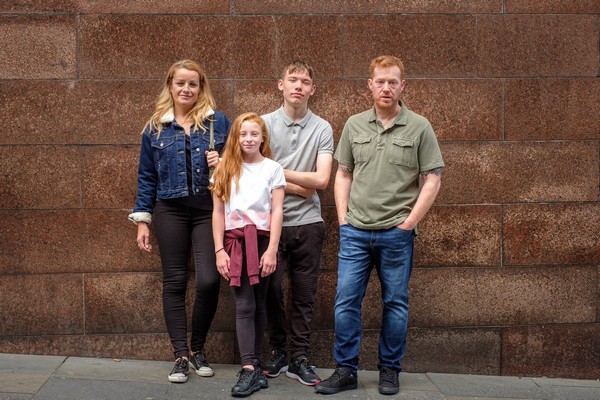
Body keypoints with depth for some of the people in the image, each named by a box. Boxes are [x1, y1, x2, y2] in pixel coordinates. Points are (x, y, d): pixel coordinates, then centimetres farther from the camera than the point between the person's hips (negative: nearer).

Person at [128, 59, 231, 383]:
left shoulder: (218, 121, 3)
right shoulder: (155, 128, 7)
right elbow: (146, 176, 10)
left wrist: (223, 163, -14)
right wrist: (142, 220, 6)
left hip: (209, 210, -1)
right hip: (170, 211, 1)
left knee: (208, 280, -9)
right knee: (174, 282, 3)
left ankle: (197, 349, 13)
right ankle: (180, 355, 12)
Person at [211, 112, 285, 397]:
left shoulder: (273, 168, 4)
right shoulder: (225, 170, 9)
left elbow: (277, 211, -2)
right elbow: (218, 212, 6)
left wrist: (272, 250, -10)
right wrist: (219, 250, -2)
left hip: (262, 241, 0)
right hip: (235, 243, 1)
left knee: (259, 305, 6)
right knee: (244, 307, -5)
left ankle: (252, 366, 15)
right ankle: (250, 370, -9)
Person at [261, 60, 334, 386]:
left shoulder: (322, 129, 2)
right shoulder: (264, 124, 1)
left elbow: (321, 180, -8)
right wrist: (300, 187, -7)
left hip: (308, 223, 1)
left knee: (304, 294, 7)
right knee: (272, 289, 6)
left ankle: (298, 359, 17)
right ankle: (278, 352, 23)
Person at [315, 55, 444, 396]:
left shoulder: (419, 127, -1)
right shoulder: (354, 125, 8)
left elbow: (432, 179, -2)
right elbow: (343, 174, 13)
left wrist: (410, 222, -8)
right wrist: (343, 217, 4)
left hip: (397, 233, -2)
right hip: (355, 231, 3)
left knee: (395, 303, 7)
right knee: (346, 301, 2)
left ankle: (390, 371, 20)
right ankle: (346, 371, 12)